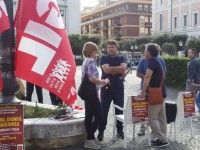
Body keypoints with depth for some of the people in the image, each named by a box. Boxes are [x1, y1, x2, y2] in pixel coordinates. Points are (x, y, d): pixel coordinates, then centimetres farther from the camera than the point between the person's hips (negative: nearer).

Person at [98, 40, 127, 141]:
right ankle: (101, 131, 10)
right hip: (106, 88, -2)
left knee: (119, 110, 8)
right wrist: (119, 70, -11)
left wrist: (111, 69, -14)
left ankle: (120, 130, 22)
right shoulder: (103, 58, 2)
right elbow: (106, 69, -16)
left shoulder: (121, 58, 8)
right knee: (104, 110, 2)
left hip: (119, 88, 2)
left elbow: (123, 68, -12)